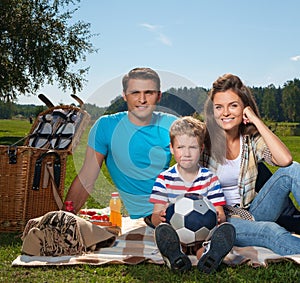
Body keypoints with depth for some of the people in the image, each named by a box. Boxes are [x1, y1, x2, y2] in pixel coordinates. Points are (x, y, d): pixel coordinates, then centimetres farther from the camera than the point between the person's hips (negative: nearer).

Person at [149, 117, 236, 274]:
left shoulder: (210, 178, 9)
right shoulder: (164, 179, 5)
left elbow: (221, 215, 3)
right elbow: (155, 217, -2)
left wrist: (218, 217, -24)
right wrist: (160, 217, -28)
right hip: (176, 234, -1)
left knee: (227, 229, -30)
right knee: (162, 230, -34)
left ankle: (204, 254, -52)